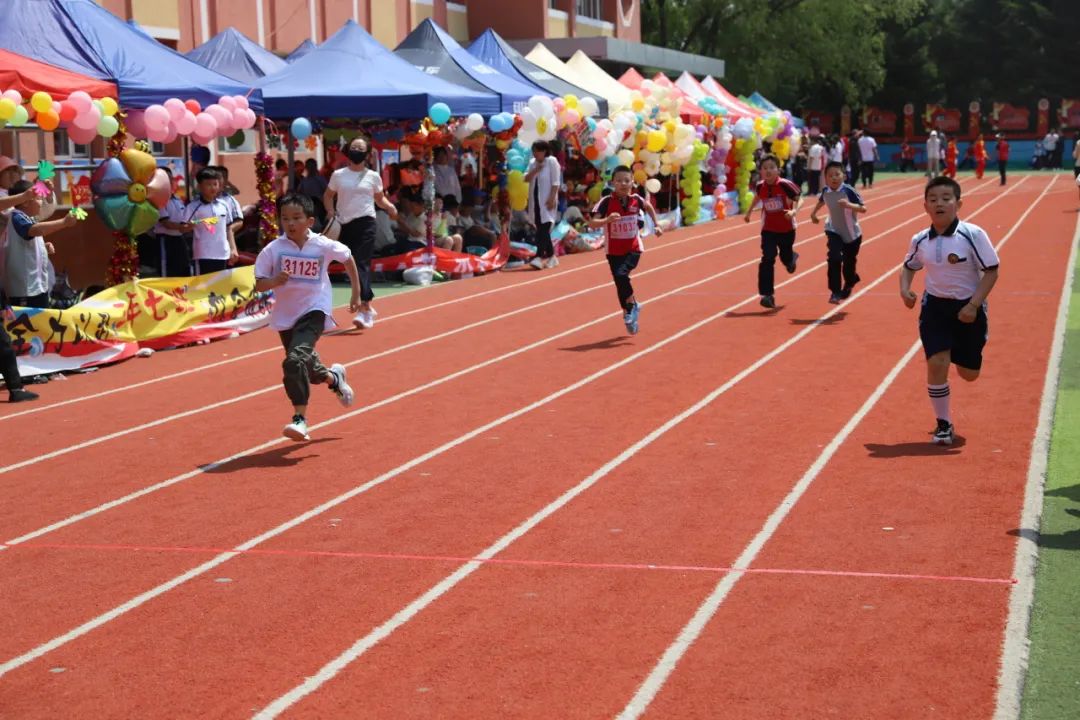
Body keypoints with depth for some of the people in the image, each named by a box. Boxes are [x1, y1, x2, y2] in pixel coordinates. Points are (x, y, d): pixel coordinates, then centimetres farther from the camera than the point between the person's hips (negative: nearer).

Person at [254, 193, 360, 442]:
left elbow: (347, 258, 8)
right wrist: (274, 281, -28)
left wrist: (356, 293, 12)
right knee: (306, 367, 19)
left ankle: (300, 418, -21)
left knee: (295, 360, -26)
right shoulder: (273, 250, -10)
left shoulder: (323, 246, -11)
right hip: (285, 315, 4)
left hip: (314, 311, -4)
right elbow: (258, 284, -6)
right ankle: (333, 377, 54)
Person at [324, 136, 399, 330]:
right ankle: (368, 307, 22)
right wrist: (331, 214, 1)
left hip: (366, 223, -3)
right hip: (346, 225, 3)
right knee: (352, 266, 7)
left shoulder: (373, 176, 5)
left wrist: (390, 207, -5)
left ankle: (365, 310, -20)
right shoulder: (338, 175, 8)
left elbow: (379, 198, 15)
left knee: (362, 264, -15)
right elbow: (328, 196, 17)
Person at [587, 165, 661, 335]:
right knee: (620, 284, 3)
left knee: (621, 274, -24)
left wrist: (657, 224, 15)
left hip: (633, 249, -1)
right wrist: (607, 220, -41)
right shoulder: (606, 202, -15)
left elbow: (649, 206, 17)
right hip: (614, 251, 1)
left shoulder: (636, 200, -7)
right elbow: (592, 223, -24)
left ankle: (631, 306, -1)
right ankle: (629, 313, 25)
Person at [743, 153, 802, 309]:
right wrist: (749, 211, 19)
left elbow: (799, 199, -17)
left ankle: (792, 258, 57)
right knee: (767, 259, -12)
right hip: (768, 229, 1)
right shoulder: (760, 186, -8)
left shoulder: (785, 185, -21)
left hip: (786, 229, -1)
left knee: (786, 258, 16)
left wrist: (794, 211, -36)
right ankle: (767, 295, -11)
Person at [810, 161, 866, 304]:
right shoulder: (825, 191, -10)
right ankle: (835, 292, -13)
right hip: (834, 231, 2)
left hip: (852, 234, -2)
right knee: (834, 258, -21)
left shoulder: (848, 191, -24)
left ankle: (848, 286, 43)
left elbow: (863, 208, -30)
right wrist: (813, 213, 13)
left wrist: (849, 205, -44)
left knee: (848, 264, 11)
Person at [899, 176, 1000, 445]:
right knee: (936, 364, -13)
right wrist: (904, 290, -4)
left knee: (968, 373, 9)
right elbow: (909, 266, 16)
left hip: (967, 309, -2)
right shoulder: (920, 240, -3)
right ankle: (943, 424, 5)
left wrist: (973, 305, -19)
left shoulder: (973, 235, -16)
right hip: (935, 306, 2)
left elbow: (991, 271, -12)